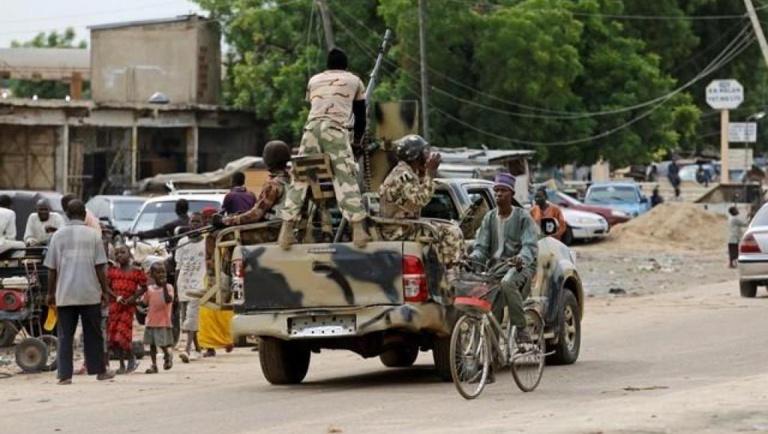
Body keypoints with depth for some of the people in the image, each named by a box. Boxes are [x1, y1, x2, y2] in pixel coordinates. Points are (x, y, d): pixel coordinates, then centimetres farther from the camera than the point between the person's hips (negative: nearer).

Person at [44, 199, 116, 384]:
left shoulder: (58, 236, 2)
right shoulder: (93, 235, -2)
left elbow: (51, 269, 3)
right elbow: (99, 267, -4)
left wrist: (51, 293, 11)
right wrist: (105, 289, 5)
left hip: (65, 294, 1)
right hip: (89, 293, -1)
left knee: (65, 335, 3)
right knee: (93, 333, 11)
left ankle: (65, 374, -4)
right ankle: (99, 370, 19)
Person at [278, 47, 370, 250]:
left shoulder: (314, 80, 28)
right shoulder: (354, 81, 22)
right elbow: (361, 116, 26)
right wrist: (358, 139, 41)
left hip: (312, 127, 2)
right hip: (336, 129, -2)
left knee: (300, 178, 5)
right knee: (346, 179, -6)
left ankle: (286, 231, -2)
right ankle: (358, 230, -16)